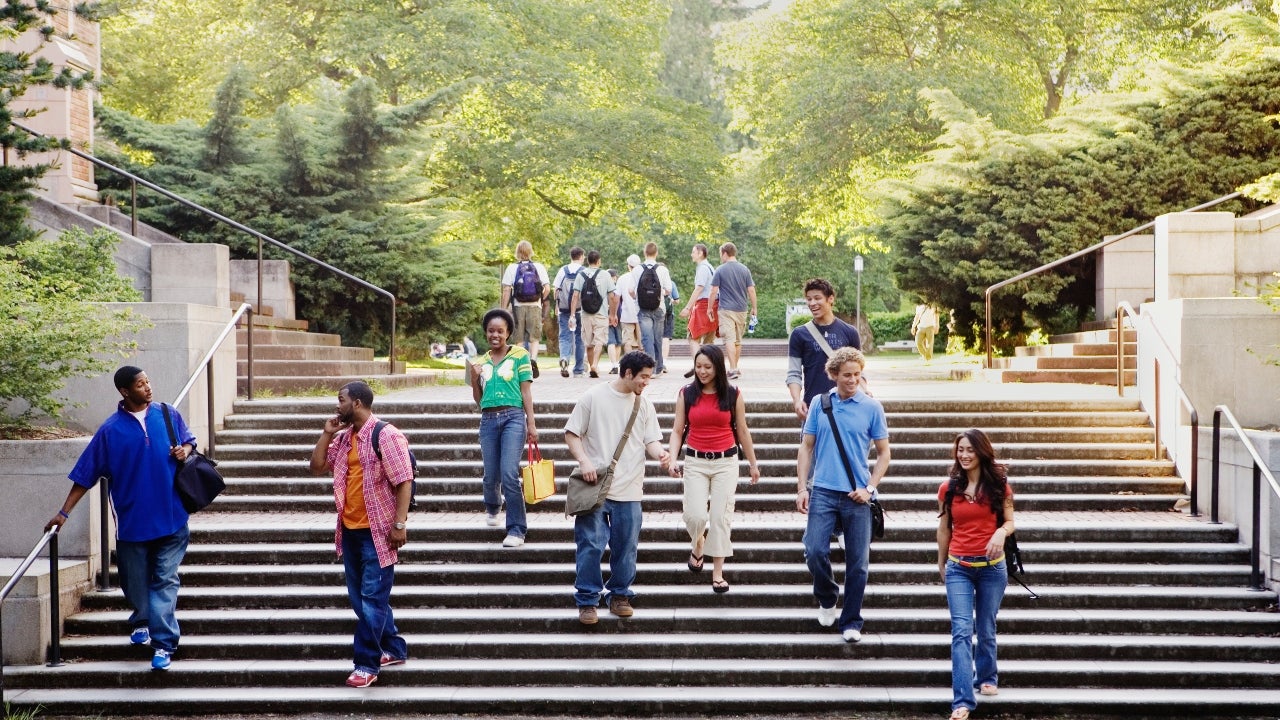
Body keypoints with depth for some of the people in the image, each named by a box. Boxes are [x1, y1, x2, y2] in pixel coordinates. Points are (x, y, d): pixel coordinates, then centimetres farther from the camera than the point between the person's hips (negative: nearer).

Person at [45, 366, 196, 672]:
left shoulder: (168, 415, 2)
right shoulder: (111, 429, -3)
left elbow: (188, 441, 18)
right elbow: (85, 475, 0)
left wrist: (185, 450, -7)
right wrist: (64, 512, -2)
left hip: (171, 517, 0)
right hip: (132, 518, 0)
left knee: (165, 580, -3)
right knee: (135, 580, 12)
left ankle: (162, 644, -3)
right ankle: (141, 621, 41)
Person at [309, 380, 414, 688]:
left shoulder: (386, 435, -13)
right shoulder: (344, 438, 12)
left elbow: (404, 481, -16)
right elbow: (317, 467, 17)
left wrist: (399, 524, -20)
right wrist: (327, 433, 5)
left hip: (377, 531, -9)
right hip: (350, 529, 9)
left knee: (372, 598, -5)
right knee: (361, 597, 15)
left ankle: (367, 663, 0)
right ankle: (394, 649, 27)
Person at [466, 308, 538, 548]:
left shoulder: (519, 356, 3)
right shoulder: (481, 362, 14)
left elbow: (526, 392, 1)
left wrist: (531, 424, -5)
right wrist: (474, 378, 0)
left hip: (513, 417, -4)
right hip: (488, 419, 4)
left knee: (509, 474, -15)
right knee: (491, 476, 8)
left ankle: (517, 530, -9)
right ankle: (492, 508, 41)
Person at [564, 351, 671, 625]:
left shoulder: (644, 405, 9)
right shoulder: (594, 397, -2)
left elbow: (651, 440, 7)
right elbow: (572, 433, 1)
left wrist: (661, 454, -15)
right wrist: (584, 461, -14)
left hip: (629, 490, 3)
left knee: (625, 547, 8)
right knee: (590, 545, -4)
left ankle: (620, 595, 24)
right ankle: (587, 600, 6)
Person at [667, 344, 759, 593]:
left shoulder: (733, 395, 0)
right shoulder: (686, 394, 2)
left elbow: (742, 431, 8)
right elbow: (677, 430, 3)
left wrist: (753, 464, 13)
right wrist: (672, 459, -11)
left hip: (726, 462, 0)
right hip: (695, 462, 0)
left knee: (721, 517, -3)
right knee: (696, 515, -10)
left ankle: (718, 574, 6)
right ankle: (698, 544, 26)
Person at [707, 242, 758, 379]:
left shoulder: (720, 270, -5)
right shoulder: (744, 270, 6)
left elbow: (714, 291, -5)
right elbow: (751, 290, 6)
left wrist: (710, 308, 4)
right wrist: (754, 308, 14)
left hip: (726, 310, -4)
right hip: (742, 310, 4)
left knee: (729, 340, -9)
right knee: (738, 340, 14)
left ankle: (733, 369, -18)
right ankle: (735, 368, 24)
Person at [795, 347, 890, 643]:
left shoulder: (872, 407, 0)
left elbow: (883, 453, 5)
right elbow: (807, 447, 10)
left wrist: (869, 488, -7)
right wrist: (802, 487, 2)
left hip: (857, 496, -1)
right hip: (823, 491, 1)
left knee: (857, 563, 2)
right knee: (815, 551, -10)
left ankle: (851, 622, 15)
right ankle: (827, 600, 19)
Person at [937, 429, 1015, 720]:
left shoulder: (999, 485, -2)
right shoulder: (948, 488, 1)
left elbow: (1009, 521, 2)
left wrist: (1001, 532, -21)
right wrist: (941, 563, 18)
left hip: (992, 567, 0)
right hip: (958, 568, 0)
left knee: (986, 630, 12)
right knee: (961, 632, -10)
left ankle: (987, 677, 39)